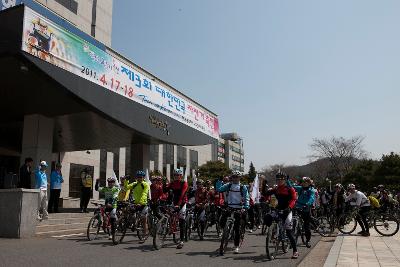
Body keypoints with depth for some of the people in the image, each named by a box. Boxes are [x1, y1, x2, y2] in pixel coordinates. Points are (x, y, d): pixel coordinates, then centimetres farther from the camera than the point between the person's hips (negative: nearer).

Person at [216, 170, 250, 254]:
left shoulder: (243, 187, 1)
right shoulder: (228, 185, 6)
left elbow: (246, 198, -4)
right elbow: (218, 189, -3)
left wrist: (246, 207, -17)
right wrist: (220, 181, -8)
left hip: (238, 209, -2)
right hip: (229, 208, 2)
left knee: (237, 228, 0)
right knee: (222, 221, -13)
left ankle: (236, 246, 10)